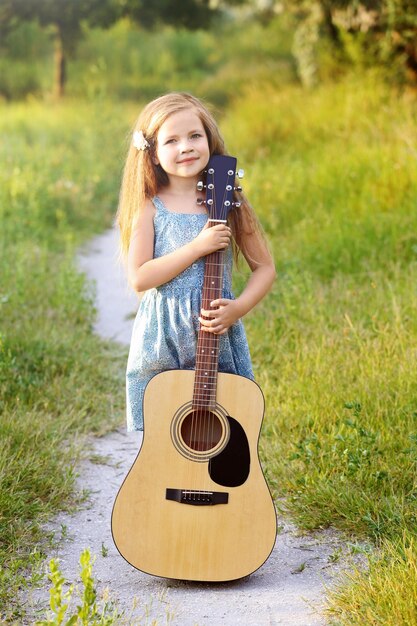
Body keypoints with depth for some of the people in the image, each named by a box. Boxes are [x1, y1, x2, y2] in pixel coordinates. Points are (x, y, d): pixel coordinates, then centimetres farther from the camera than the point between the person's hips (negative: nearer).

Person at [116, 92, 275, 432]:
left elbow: (265, 267, 5)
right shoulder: (149, 208, -2)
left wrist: (239, 308, -12)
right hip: (160, 349, -1)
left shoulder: (228, 206, 1)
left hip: (219, 343, 1)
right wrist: (197, 247, -17)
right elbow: (138, 277, -12)